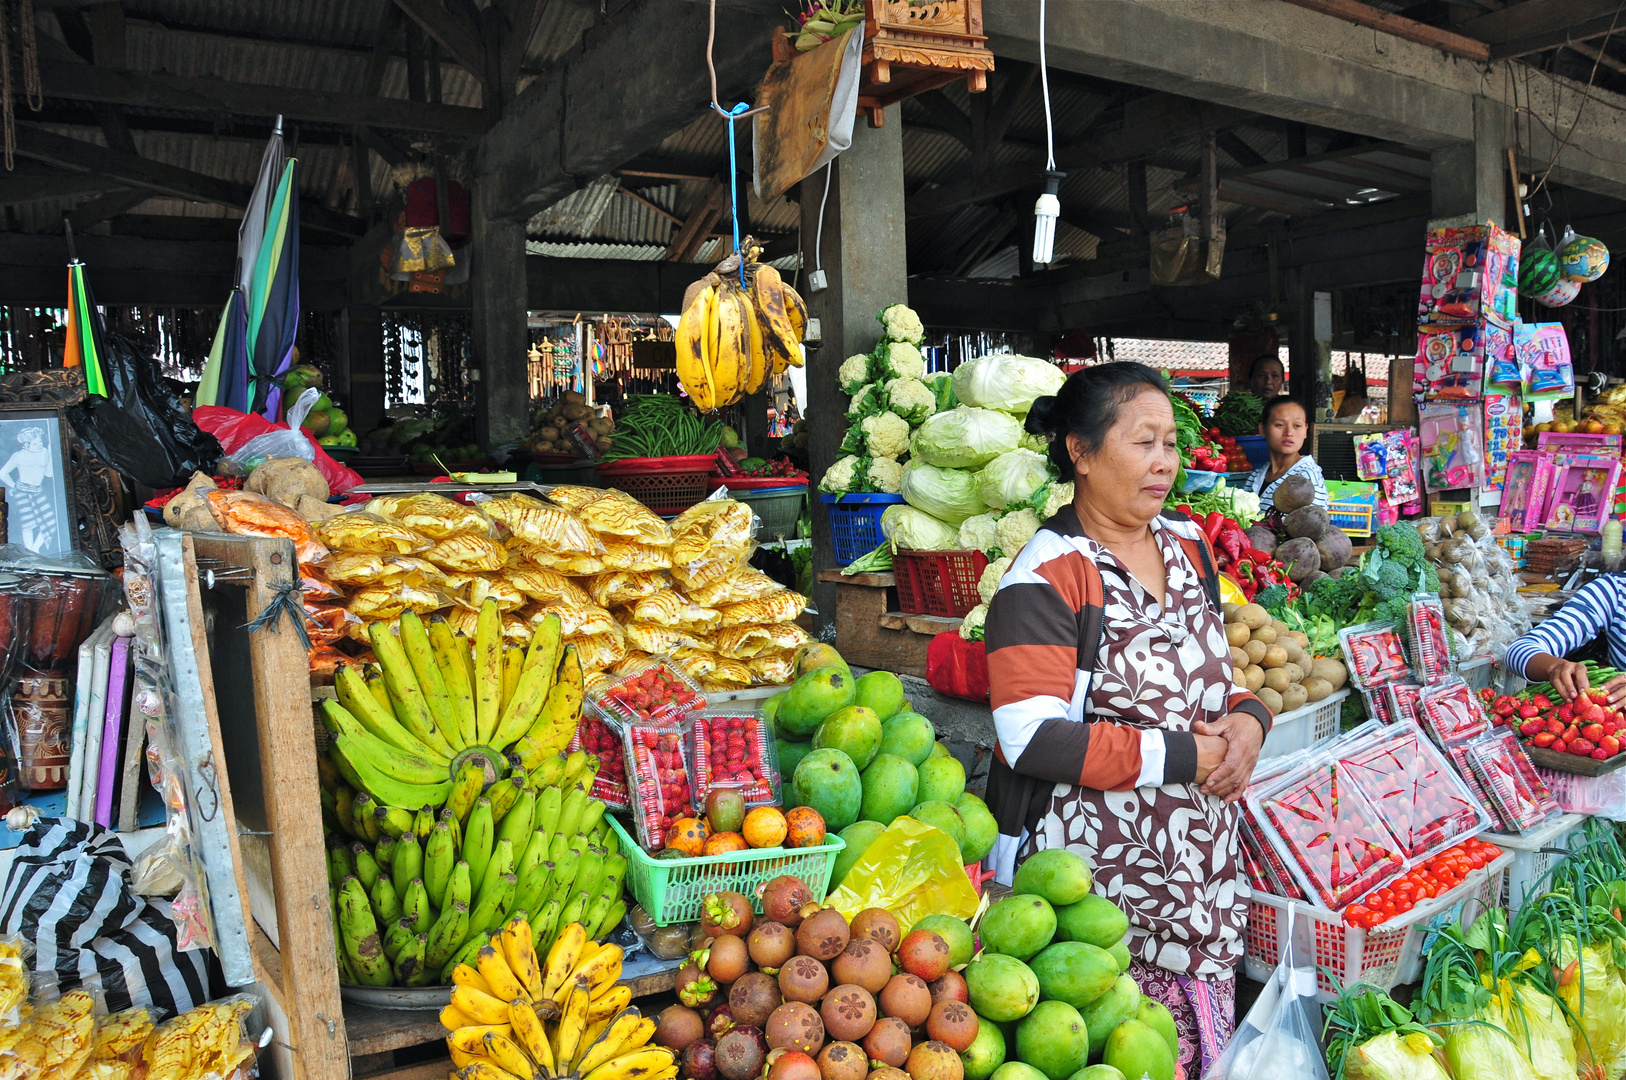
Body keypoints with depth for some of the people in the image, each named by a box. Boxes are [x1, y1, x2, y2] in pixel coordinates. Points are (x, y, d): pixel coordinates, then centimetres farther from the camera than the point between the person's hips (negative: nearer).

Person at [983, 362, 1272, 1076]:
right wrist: (1183, 755, -20)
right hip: (1095, 877, -7)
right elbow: (1032, 739, -24)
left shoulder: (1185, 545, 8)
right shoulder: (1046, 577, -17)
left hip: (1202, 870, 7)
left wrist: (1248, 721, -4)